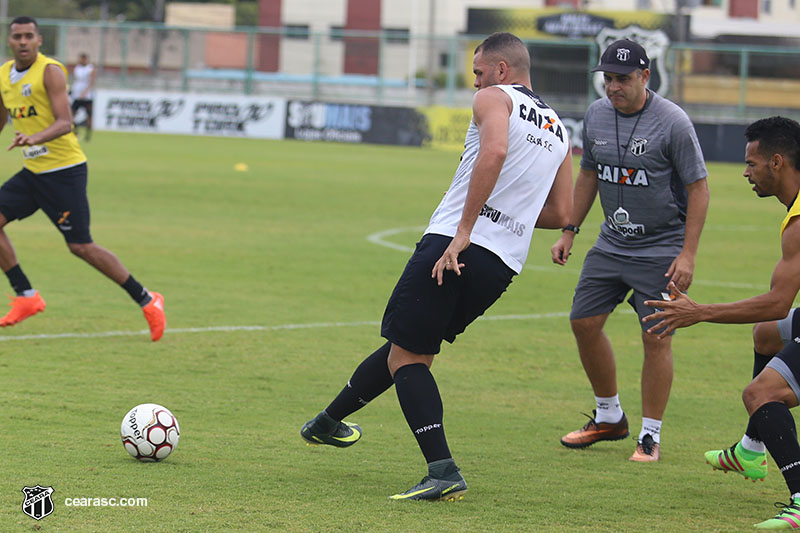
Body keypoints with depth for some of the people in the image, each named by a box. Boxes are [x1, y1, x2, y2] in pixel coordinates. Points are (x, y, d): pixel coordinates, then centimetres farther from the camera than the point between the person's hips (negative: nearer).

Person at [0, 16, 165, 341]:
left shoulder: (50, 71, -14)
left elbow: (65, 122, -23)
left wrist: (35, 137, -41)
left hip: (64, 171, -7)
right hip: (32, 171, 7)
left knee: (80, 246, -8)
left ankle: (146, 300, 2)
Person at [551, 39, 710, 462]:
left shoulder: (673, 122, -15)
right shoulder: (596, 115, 2)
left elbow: (698, 189, -12)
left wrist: (688, 255, -17)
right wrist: (569, 230, 13)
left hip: (662, 249, -6)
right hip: (611, 244, 6)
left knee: (656, 337, -9)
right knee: (584, 323, 5)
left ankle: (650, 435, 1)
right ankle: (609, 418, 23)